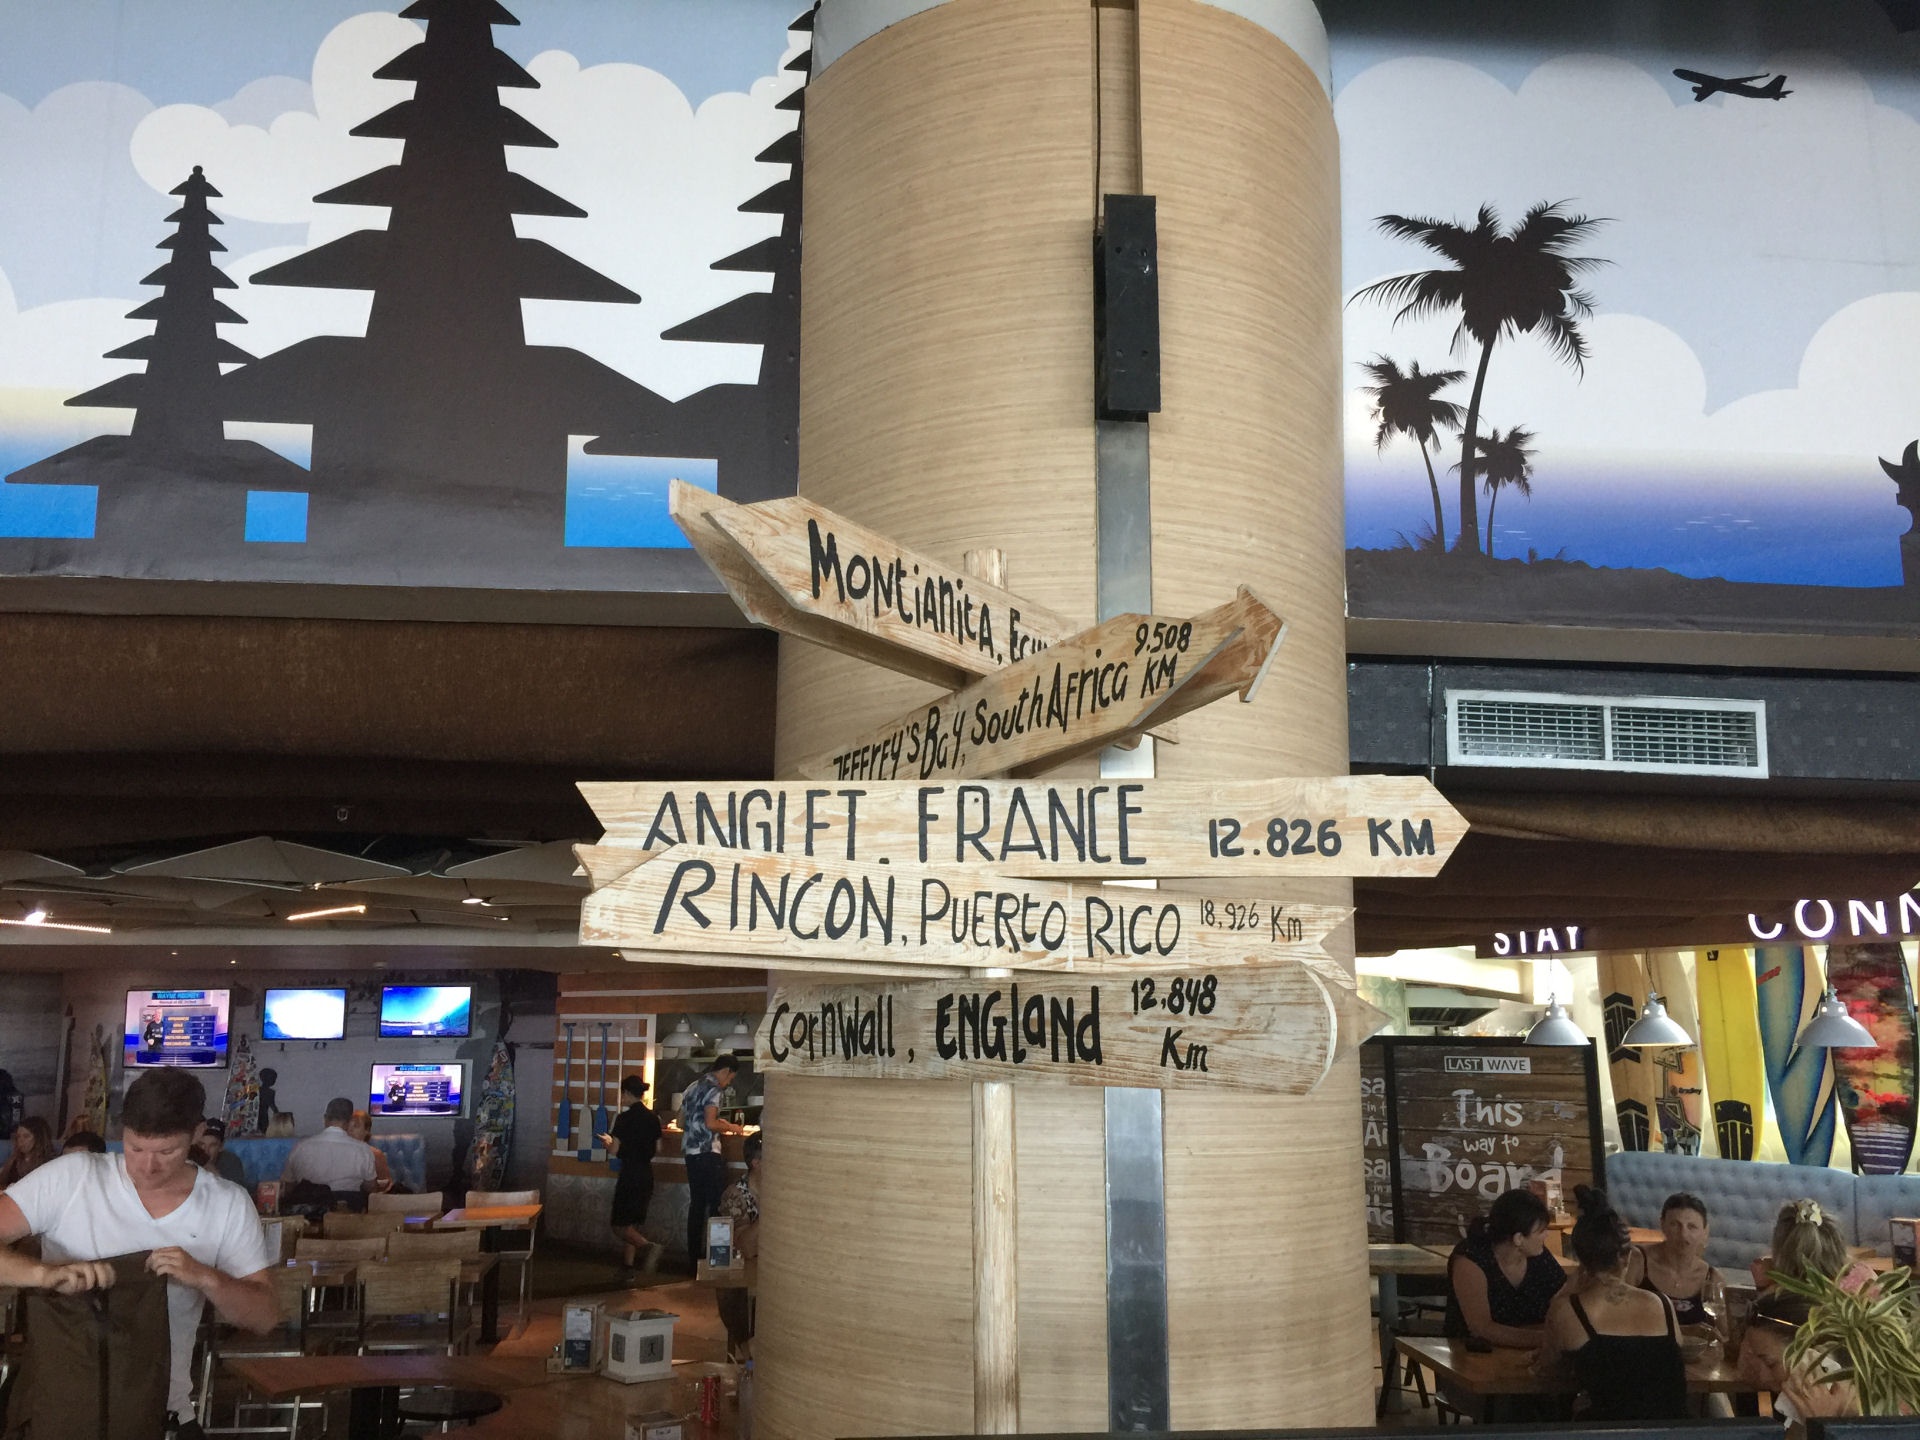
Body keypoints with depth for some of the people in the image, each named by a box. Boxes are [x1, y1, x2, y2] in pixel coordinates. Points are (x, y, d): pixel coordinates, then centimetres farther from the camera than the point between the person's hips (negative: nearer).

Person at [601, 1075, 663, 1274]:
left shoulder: (625, 1118, -14)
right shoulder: (653, 1118, 4)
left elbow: (614, 1151, -13)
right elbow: (657, 1149, 9)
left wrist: (607, 1142, 7)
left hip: (629, 1174, -7)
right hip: (647, 1174, 7)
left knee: (620, 1225, -1)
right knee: (635, 1223, 16)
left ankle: (649, 1246, -23)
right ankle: (627, 1266, 16)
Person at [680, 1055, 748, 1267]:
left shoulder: (693, 1087, 17)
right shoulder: (713, 1089, -10)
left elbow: (681, 1122, 21)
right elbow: (710, 1123, -20)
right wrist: (730, 1127, -3)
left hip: (690, 1152, 9)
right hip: (708, 1153, -9)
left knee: (696, 1203, 10)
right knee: (717, 1203, -3)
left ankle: (693, 1253, 12)